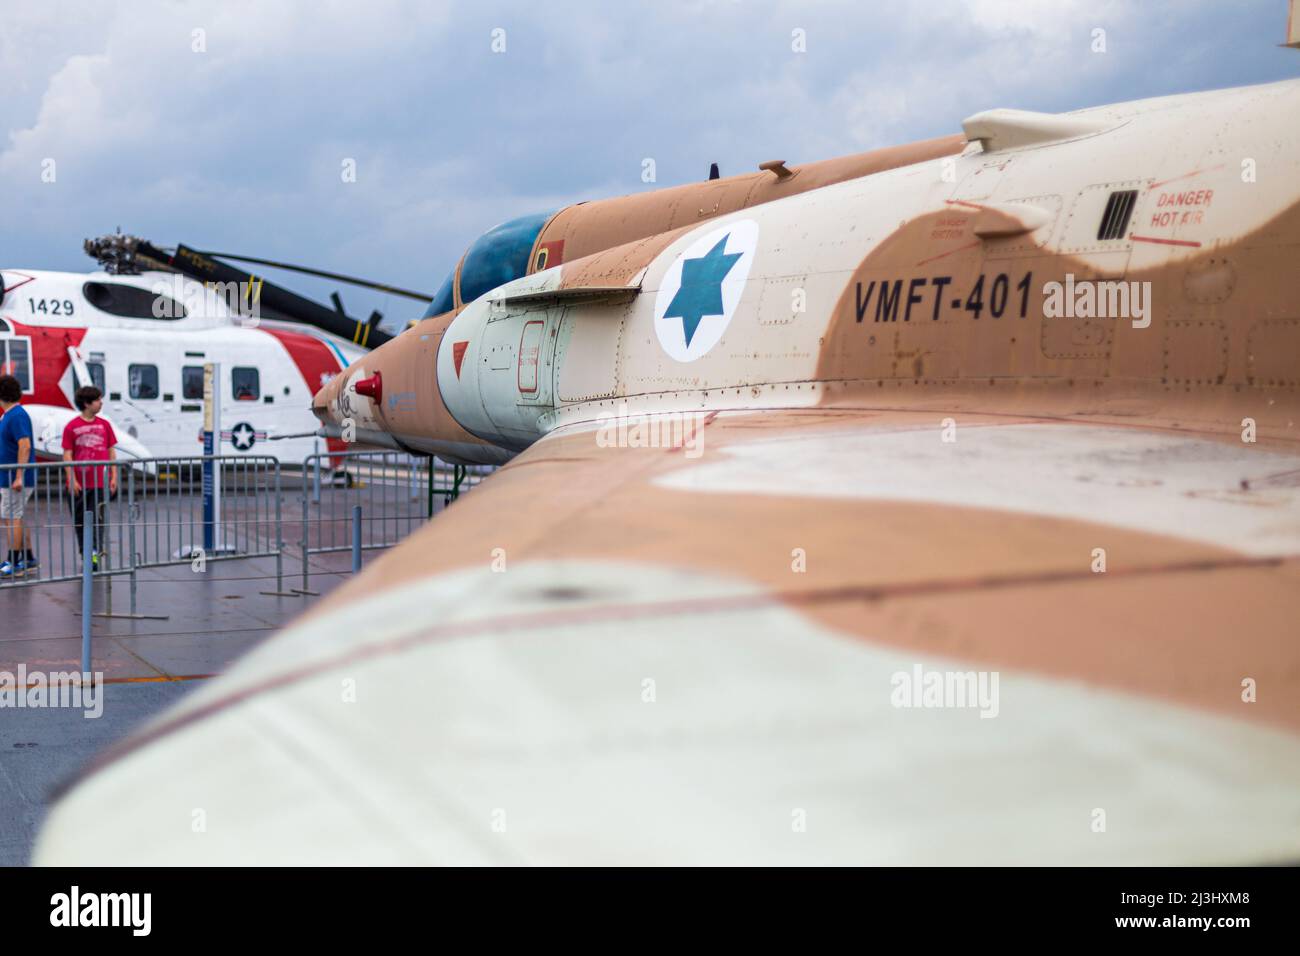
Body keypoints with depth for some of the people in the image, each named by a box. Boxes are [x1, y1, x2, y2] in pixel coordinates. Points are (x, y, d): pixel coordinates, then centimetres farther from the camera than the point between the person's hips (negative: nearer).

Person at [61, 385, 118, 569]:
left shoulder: (104, 425, 6)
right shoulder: (72, 427, -3)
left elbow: (111, 452, 9)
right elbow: (67, 455, -3)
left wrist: (114, 477, 3)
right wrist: (72, 480, -9)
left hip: (100, 483, 1)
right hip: (79, 484, -1)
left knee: (98, 518, -7)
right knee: (80, 520, 9)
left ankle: (95, 553, -9)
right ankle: (85, 553, 22)